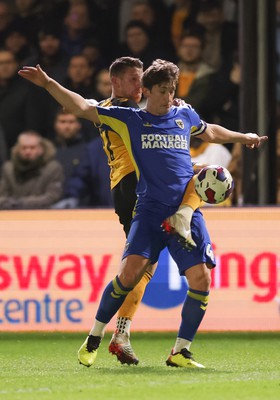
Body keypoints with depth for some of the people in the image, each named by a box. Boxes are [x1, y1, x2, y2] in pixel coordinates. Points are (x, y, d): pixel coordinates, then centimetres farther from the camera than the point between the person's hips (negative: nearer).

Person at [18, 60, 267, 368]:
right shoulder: (129, 120, 8)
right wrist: (48, 83, -5)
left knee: (201, 278, -10)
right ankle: (94, 338, 0)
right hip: (150, 210, -3)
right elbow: (82, 108, 4)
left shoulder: (185, 115, 17)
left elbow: (209, 132, 39)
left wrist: (242, 137, 50)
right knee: (130, 270, -20)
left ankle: (180, 352, 4)